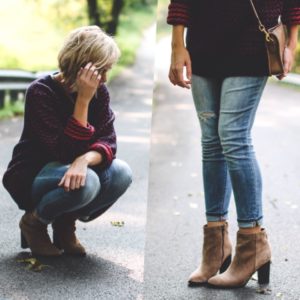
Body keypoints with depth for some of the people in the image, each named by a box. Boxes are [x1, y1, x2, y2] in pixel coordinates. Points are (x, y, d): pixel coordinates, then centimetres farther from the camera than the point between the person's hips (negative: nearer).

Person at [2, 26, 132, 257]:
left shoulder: (100, 92, -4)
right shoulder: (41, 92, -22)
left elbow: (108, 142, -14)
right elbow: (67, 152, -29)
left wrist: (85, 159, -37)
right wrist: (83, 100, -34)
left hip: (68, 170, 6)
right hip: (31, 177, -6)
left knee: (121, 173, -22)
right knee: (85, 182, -35)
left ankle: (65, 223, 0)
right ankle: (34, 222, -5)